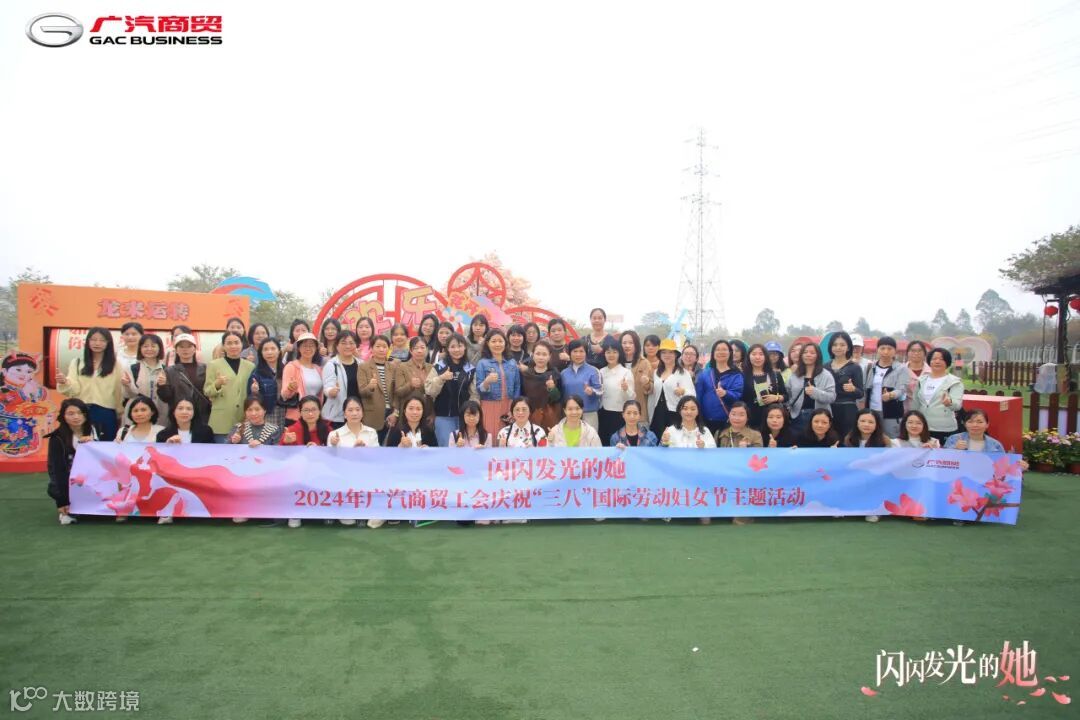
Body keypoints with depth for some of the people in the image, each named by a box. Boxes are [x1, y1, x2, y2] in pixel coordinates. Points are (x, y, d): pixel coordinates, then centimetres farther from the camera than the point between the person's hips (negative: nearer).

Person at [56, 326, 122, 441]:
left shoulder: (115, 365, 4)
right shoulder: (77, 363, 9)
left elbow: (119, 390, 4)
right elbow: (75, 389, -2)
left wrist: (119, 415, 3)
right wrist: (65, 383, -24)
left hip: (106, 413, -1)